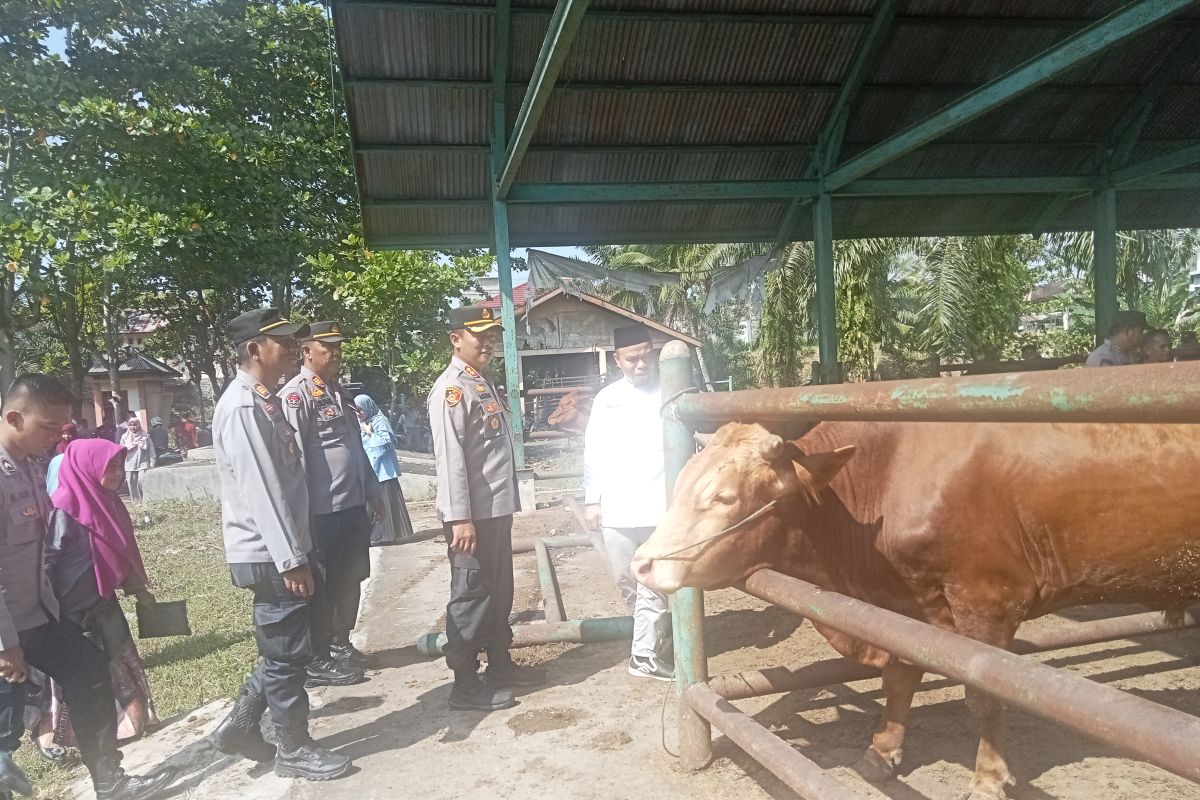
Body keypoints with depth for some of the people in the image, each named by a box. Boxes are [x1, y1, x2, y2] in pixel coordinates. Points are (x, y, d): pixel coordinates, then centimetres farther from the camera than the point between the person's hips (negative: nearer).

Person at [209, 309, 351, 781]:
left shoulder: (265, 401, 12)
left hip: (284, 550, 9)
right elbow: (260, 490, -23)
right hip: (269, 555, -9)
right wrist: (291, 559, -23)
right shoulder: (242, 407, -18)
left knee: (286, 648, 19)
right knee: (287, 654, 4)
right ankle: (294, 750, 20)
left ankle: (240, 725, 32)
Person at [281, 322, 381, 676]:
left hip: (353, 504, 8)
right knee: (322, 586, 4)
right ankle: (318, 660, 18)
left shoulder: (339, 391, 15)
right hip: (322, 510, -8)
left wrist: (373, 492, 20)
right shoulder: (297, 394, -12)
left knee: (351, 579, 17)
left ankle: (341, 645, 34)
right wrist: (303, 511, -19)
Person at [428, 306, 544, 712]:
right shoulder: (452, 388, -14)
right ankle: (465, 685, 11)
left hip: (498, 509, 9)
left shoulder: (484, 383, 16)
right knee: (471, 595, 0)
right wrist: (459, 518, -25)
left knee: (499, 590, 18)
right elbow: (450, 457, -21)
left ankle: (500, 664, 32)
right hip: (472, 514, -9)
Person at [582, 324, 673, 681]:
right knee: (626, 581, 14)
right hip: (615, 509, 4)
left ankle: (645, 654, 12)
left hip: (659, 507, -3)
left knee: (653, 584, -1)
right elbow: (593, 452, 10)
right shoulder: (606, 399, 8)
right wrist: (591, 499, 6)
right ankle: (655, 635, 37)